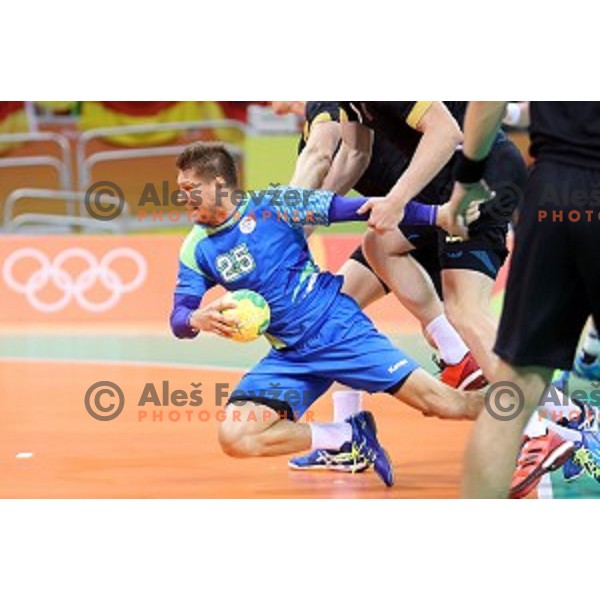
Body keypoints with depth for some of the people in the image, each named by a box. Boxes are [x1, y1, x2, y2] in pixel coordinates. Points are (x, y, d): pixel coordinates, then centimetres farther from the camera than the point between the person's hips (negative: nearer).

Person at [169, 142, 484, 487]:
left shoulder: (271, 205, -7)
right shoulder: (198, 250, 4)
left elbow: (347, 209, -6)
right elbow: (179, 320, 3)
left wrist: (434, 214, -9)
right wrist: (198, 319, -24)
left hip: (338, 329, -4)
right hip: (290, 358, 4)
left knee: (439, 402, -14)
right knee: (234, 438, -18)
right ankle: (349, 437, -4)